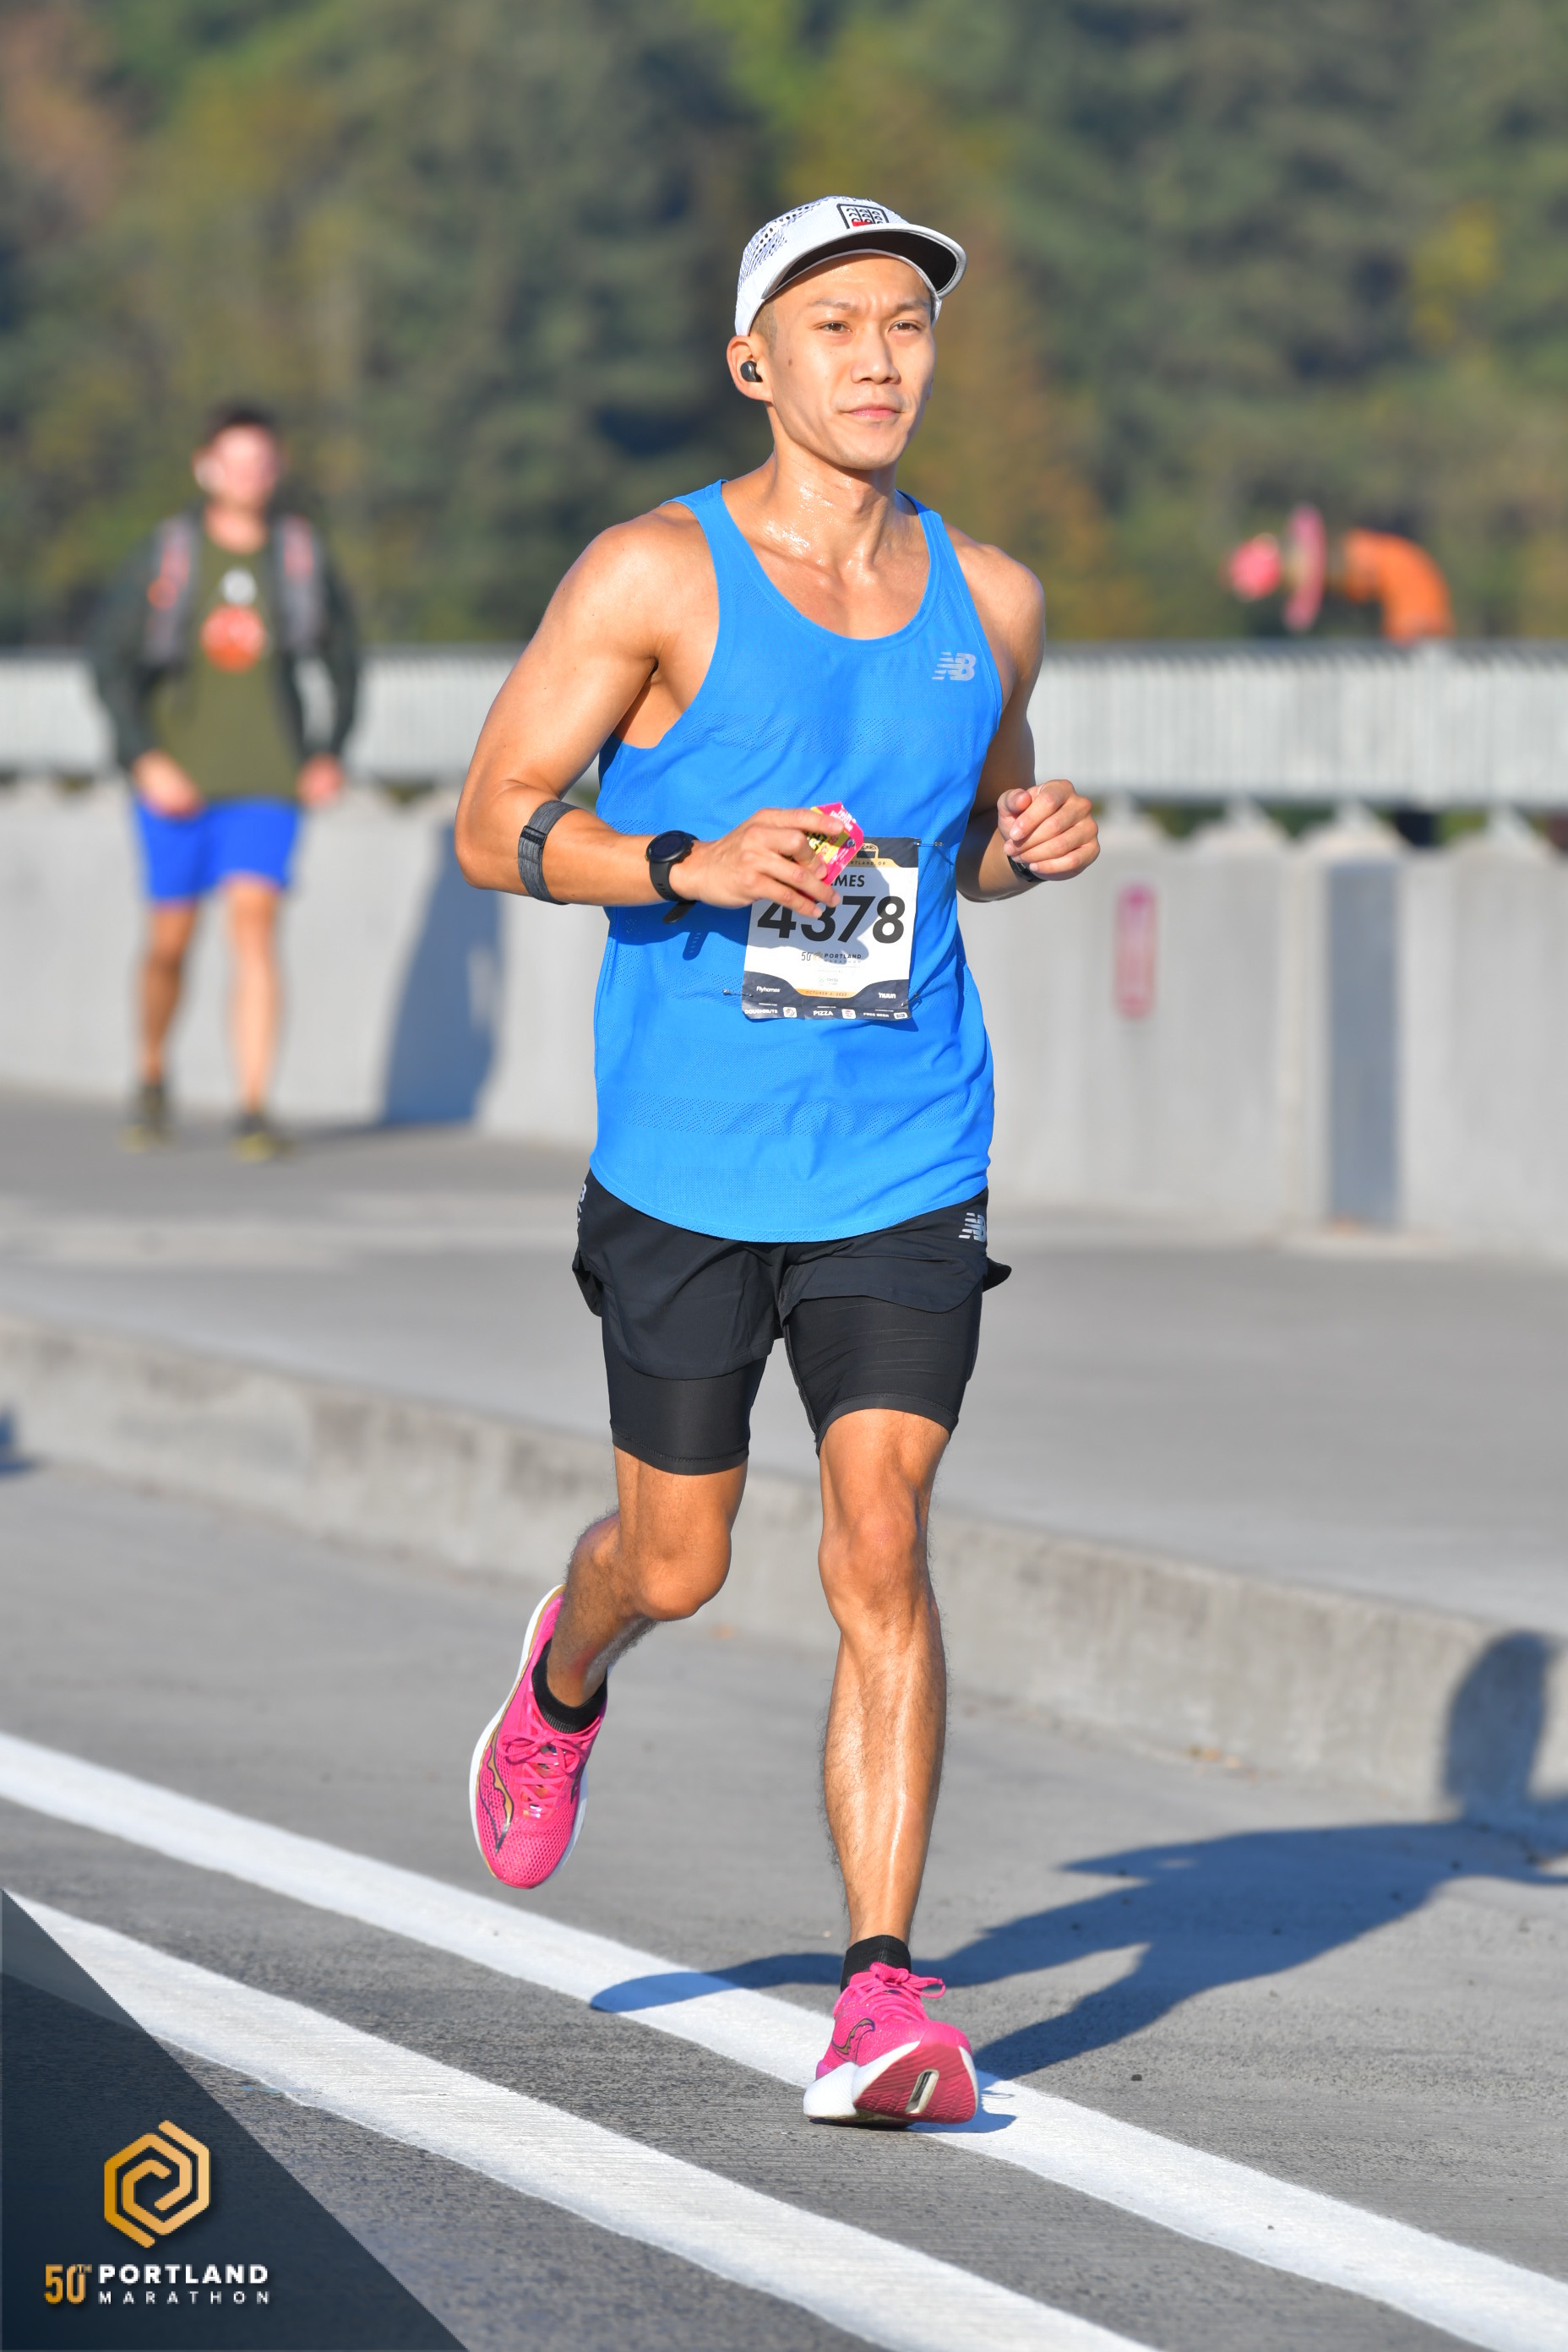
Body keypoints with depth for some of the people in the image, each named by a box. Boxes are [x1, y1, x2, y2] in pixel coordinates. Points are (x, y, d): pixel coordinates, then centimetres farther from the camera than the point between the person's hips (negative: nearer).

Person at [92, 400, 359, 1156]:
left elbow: (343, 659, 14)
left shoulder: (301, 555, 2)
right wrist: (147, 760, -11)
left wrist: (332, 754, 4)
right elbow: (111, 660, -2)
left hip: (267, 781, 0)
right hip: (176, 775, 0)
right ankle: (152, 1078, 33)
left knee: (254, 925, -14)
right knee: (171, 940, 6)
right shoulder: (166, 555, -3)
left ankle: (254, 1111, -17)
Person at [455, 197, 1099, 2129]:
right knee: (676, 1563, 11)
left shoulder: (987, 602, 6)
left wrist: (1033, 843, -2)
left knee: (880, 1549, -12)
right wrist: (693, 866, -22)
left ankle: (880, 1999, -12)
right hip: (688, 1165, -1)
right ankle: (565, 1681, 49)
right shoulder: (656, 578, -7)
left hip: (905, 1170, 2)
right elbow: (492, 824, -6)